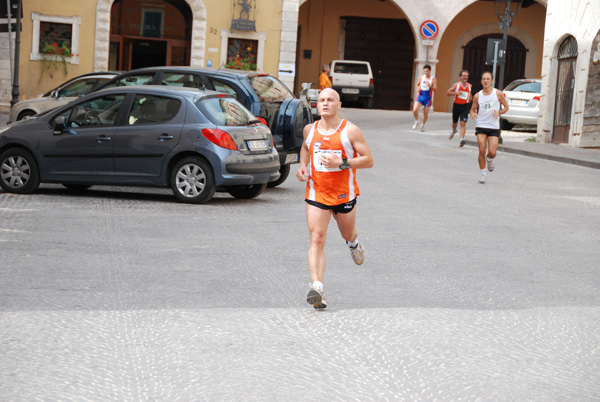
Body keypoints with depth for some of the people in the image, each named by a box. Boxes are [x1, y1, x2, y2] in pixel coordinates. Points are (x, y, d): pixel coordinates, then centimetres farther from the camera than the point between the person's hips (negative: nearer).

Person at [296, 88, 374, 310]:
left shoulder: (350, 131, -9)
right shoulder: (310, 129, 3)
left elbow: (368, 160, -10)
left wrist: (341, 163, -23)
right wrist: (303, 165, 6)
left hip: (344, 194, -1)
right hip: (316, 193, 1)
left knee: (348, 235, 19)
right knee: (317, 240, -13)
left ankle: (354, 243, 59)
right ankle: (316, 287, -21)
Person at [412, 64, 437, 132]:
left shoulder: (433, 79, -6)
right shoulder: (421, 77, 4)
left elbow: (435, 89, -10)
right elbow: (417, 84, 20)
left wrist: (430, 86, -28)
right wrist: (417, 88, -3)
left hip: (428, 98, -2)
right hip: (420, 96, 2)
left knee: (425, 113, 5)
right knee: (415, 110, -17)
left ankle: (423, 125, 30)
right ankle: (416, 122, 9)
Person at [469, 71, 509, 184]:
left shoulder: (498, 93, -2)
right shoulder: (477, 96, 3)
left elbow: (506, 107, 6)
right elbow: (473, 109, 12)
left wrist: (499, 112, -14)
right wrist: (473, 114, -12)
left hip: (494, 127, -1)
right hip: (481, 126, 1)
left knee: (492, 152, -9)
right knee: (482, 150, -9)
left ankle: (489, 160, 28)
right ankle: (483, 173, 7)